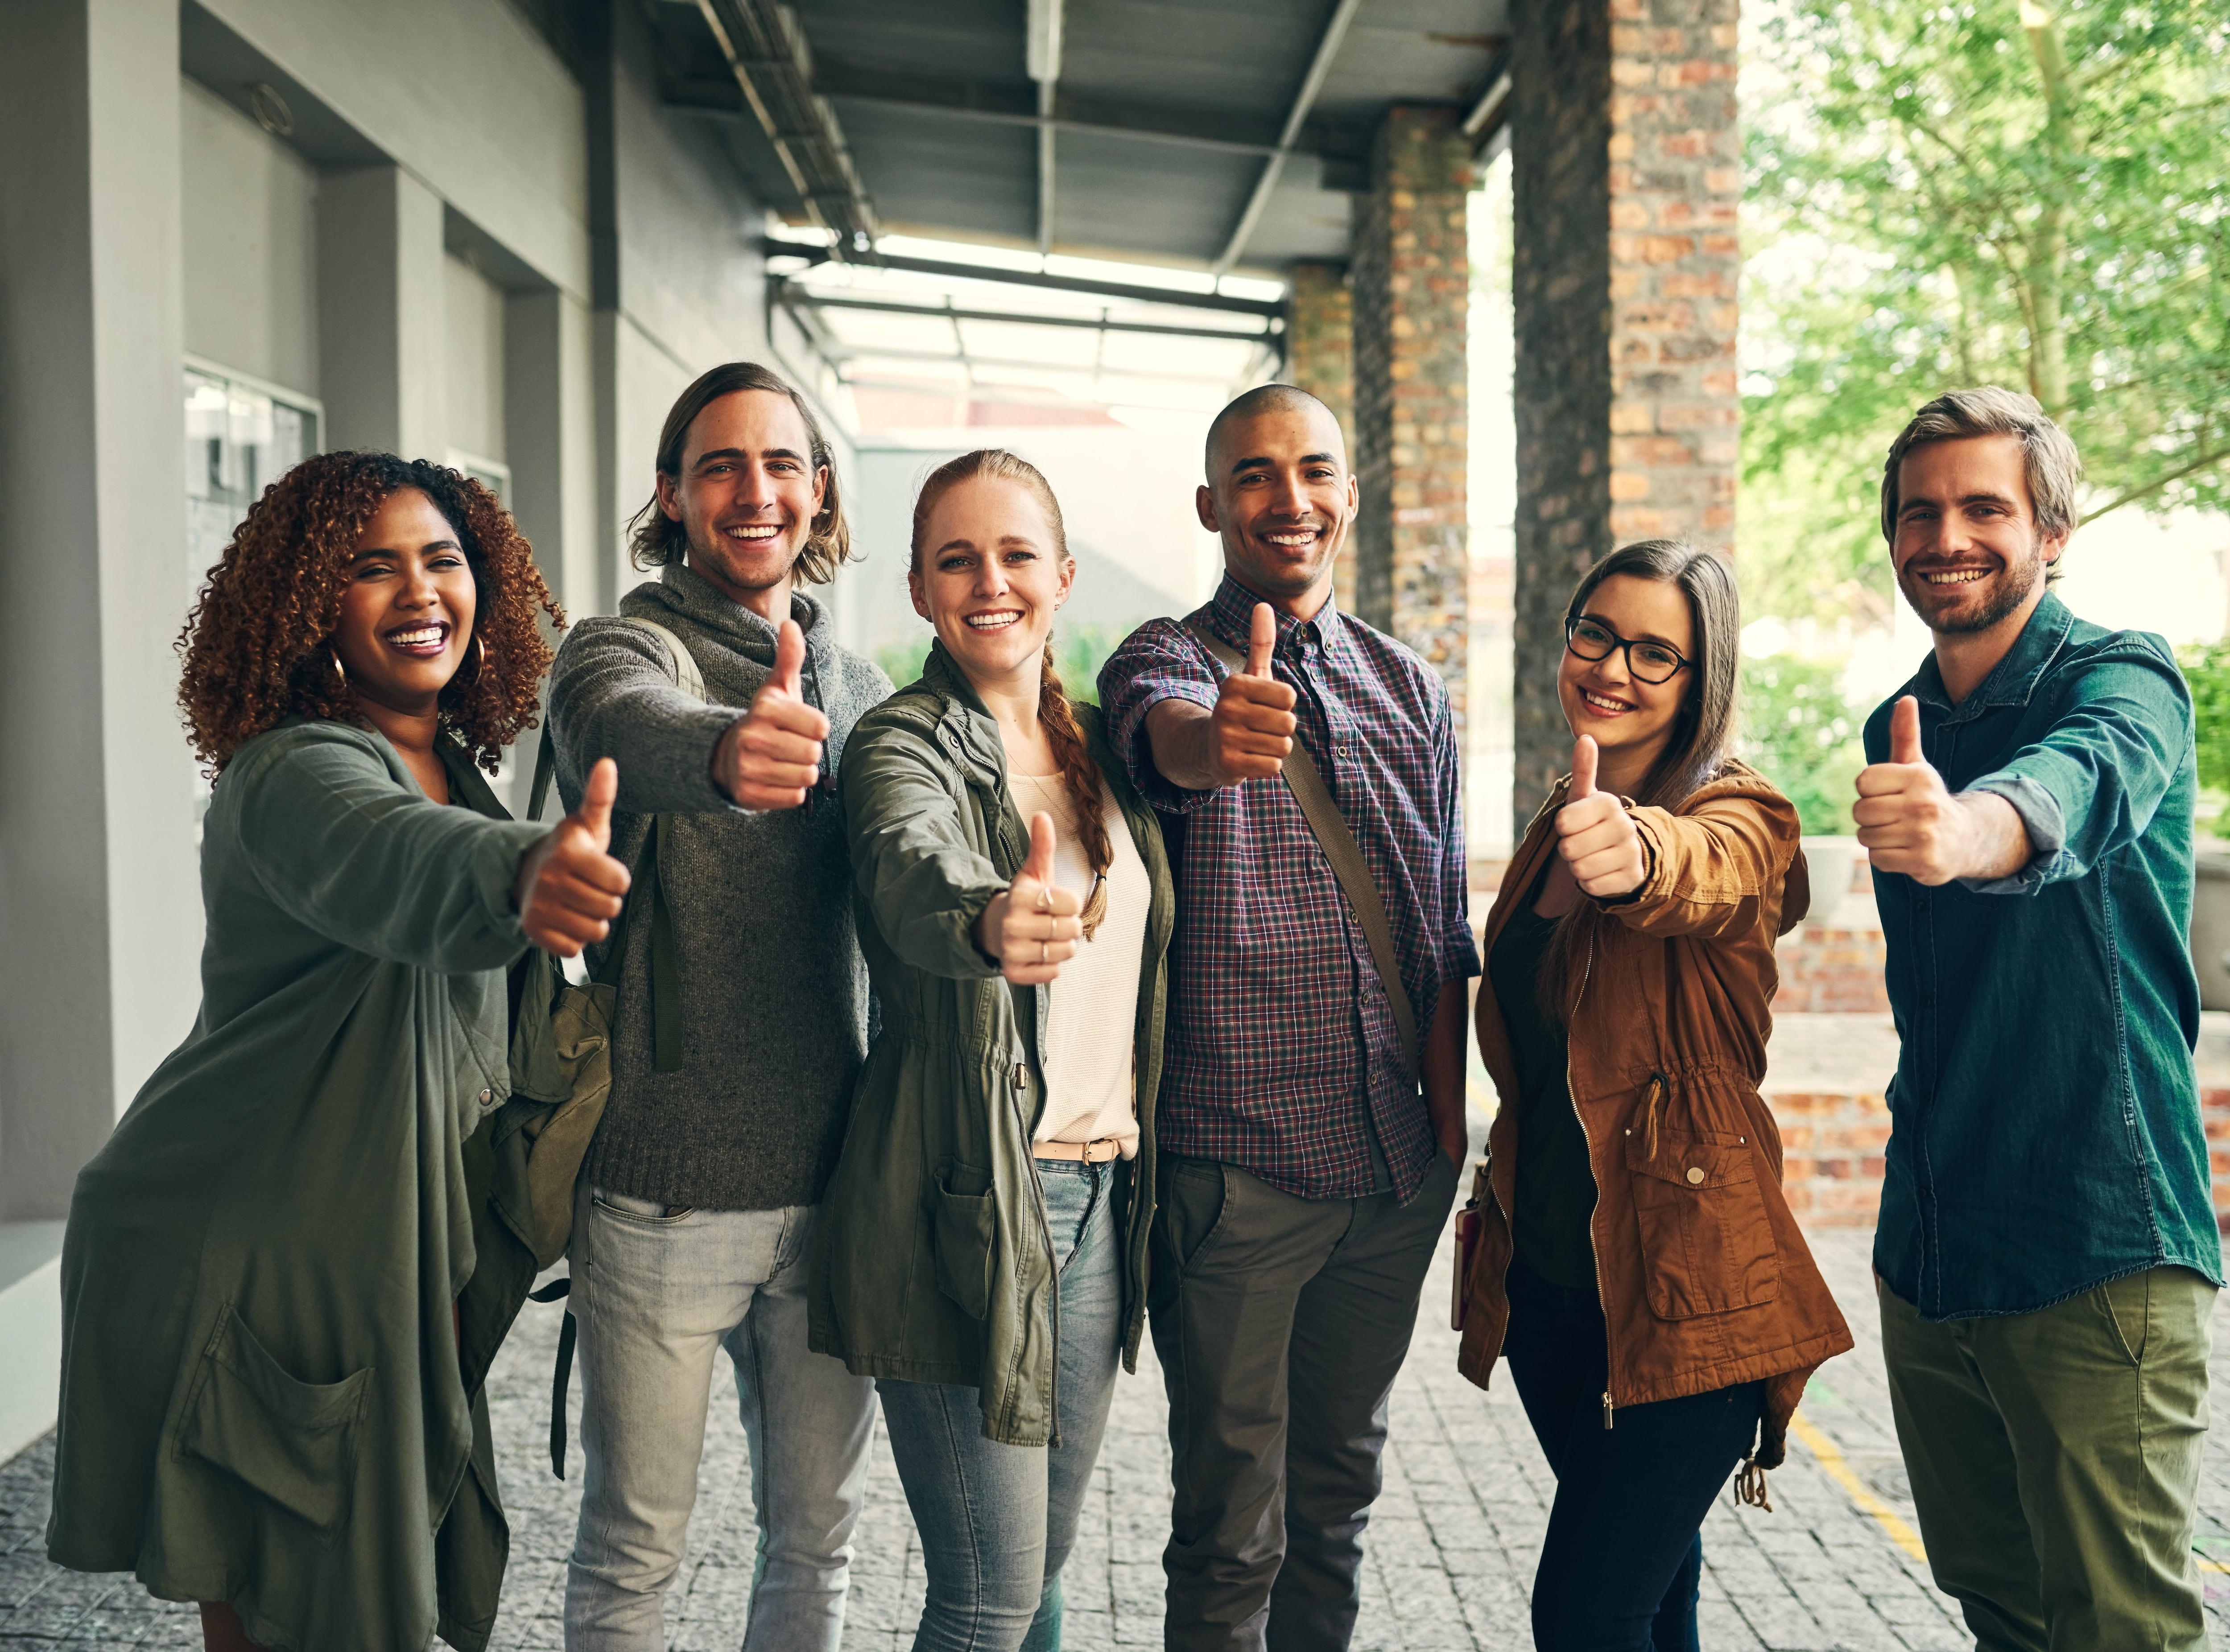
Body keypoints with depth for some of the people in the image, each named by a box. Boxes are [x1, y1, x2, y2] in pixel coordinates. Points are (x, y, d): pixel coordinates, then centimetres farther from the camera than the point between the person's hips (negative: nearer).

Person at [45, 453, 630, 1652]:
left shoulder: (457, 770, 7)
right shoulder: (292, 775, -20)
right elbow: (383, 859, -45)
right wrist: (519, 874, -64)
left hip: (385, 1258, 8)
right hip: (241, 1264, -8)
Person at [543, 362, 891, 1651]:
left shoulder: (860, 687, 10)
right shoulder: (619, 649, -7)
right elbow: (634, 724, -33)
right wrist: (725, 750, -57)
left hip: (837, 1186, 5)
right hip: (664, 1192, -4)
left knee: (820, 1536, 16)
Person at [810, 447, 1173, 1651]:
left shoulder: (1098, 747, 10)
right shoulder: (905, 745, -9)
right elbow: (912, 870, -33)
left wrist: (1138, 1166, 11)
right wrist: (988, 920, -54)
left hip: (1101, 1191, 6)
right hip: (965, 1202, -6)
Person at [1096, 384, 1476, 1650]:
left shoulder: (1412, 689, 10)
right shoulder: (1165, 661, -4)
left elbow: (1444, 935, 13)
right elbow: (1163, 732, -31)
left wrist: (1452, 1131, 9)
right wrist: (1212, 735, -54)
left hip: (1397, 1168, 5)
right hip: (1236, 1168, -4)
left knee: (1343, 1483, 19)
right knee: (1232, 1522, 5)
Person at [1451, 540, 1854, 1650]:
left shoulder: (1738, 821, -12)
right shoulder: (1560, 827, 8)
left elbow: (1700, 876, -38)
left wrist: (1635, 855, -59)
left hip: (1684, 1291, -6)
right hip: (1549, 1278, 7)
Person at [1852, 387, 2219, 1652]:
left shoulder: (2123, 681, -10)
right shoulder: (1896, 732, 11)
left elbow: (2077, 786, -36)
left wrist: (1962, 830, -57)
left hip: (2100, 1244, -6)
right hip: (1927, 1249, 7)